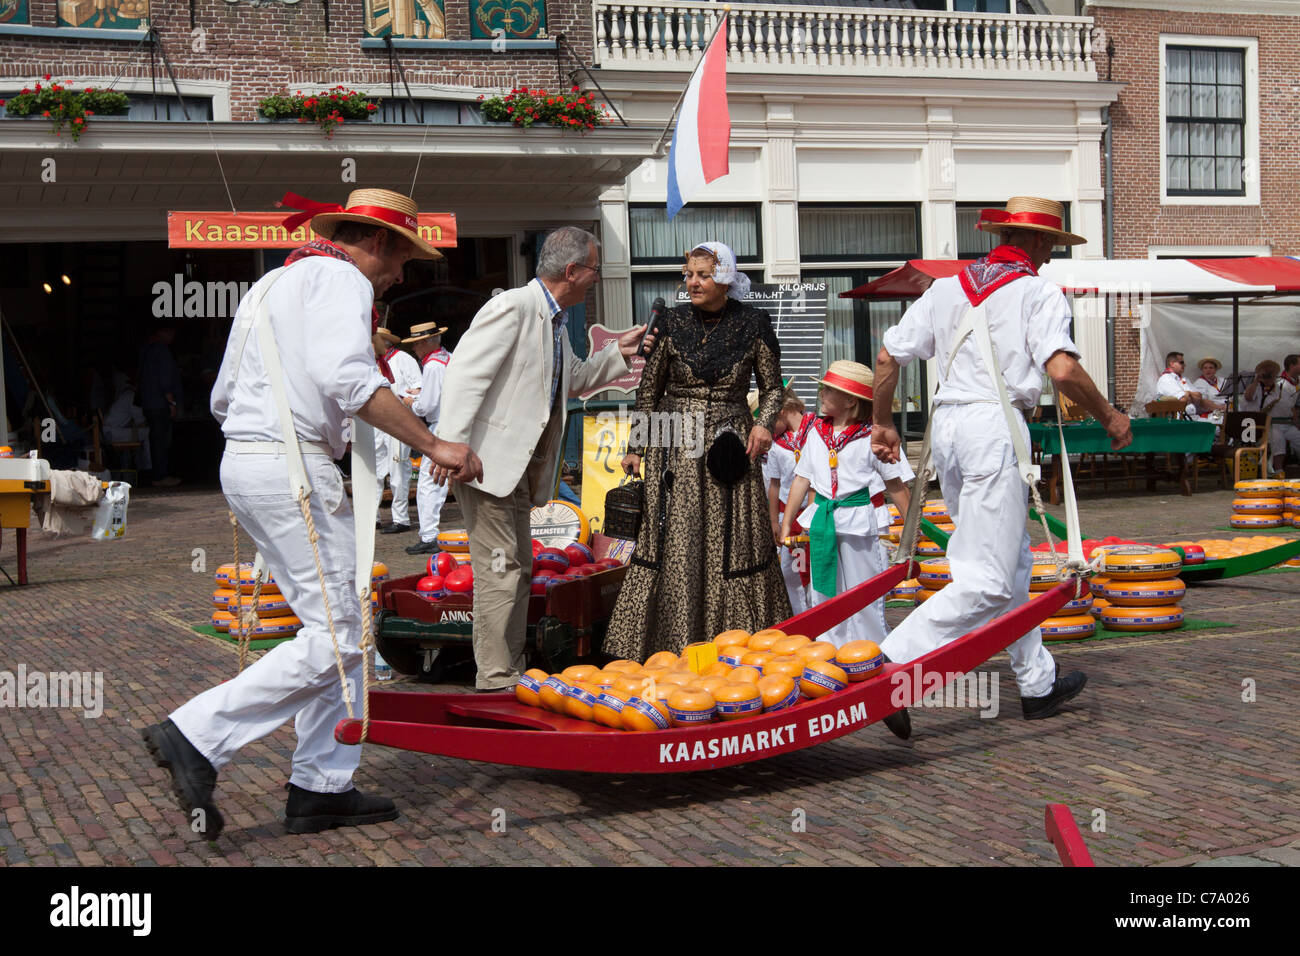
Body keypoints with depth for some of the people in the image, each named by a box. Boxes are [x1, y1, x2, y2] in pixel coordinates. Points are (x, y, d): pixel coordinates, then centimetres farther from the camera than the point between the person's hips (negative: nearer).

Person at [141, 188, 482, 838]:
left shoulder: (272, 283, 25)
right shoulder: (340, 277, -4)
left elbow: (222, 398, 27)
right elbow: (345, 376, -23)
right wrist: (432, 446, -22)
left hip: (243, 461, 10)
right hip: (294, 467, -10)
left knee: (341, 628, 11)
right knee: (337, 637, -9)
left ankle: (321, 788, 11)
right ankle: (197, 737, -10)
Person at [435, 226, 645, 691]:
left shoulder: (554, 320, 16)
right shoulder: (512, 308, -15)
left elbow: (572, 380, 33)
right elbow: (464, 375, -21)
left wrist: (617, 354, 22)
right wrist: (450, 448, -28)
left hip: (519, 469, 10)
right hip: (488, 462, -10)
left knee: (518, 571, 14)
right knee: (499, 572, -8)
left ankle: (511, 677, 23)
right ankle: (495, 682, -2)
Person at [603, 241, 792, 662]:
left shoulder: (753, 323, 1)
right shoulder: (671, 322, 3)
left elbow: (772, 387, 11)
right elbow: (649, 390, 9)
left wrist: (764, 424, -8)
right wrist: (635, 448, 8)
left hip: (729, 445, -1)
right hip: (676, 447, 1)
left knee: (734, 544, 1)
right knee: (672, 544, -1)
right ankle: (670, 647, 6)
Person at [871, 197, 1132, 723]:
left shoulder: (946, 288, 15)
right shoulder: (1038, 292, -1)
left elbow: (888, 355, 12)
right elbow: (1062, 369, -14)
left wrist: (883, 424, 24)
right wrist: (1108, 418, 1)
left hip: (946, 423, 8)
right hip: (996, 426, -8)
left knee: (1013, 561, 19)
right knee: (988, 581, -7)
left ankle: (1038, 683, 27)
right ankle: (893, 665, -19)